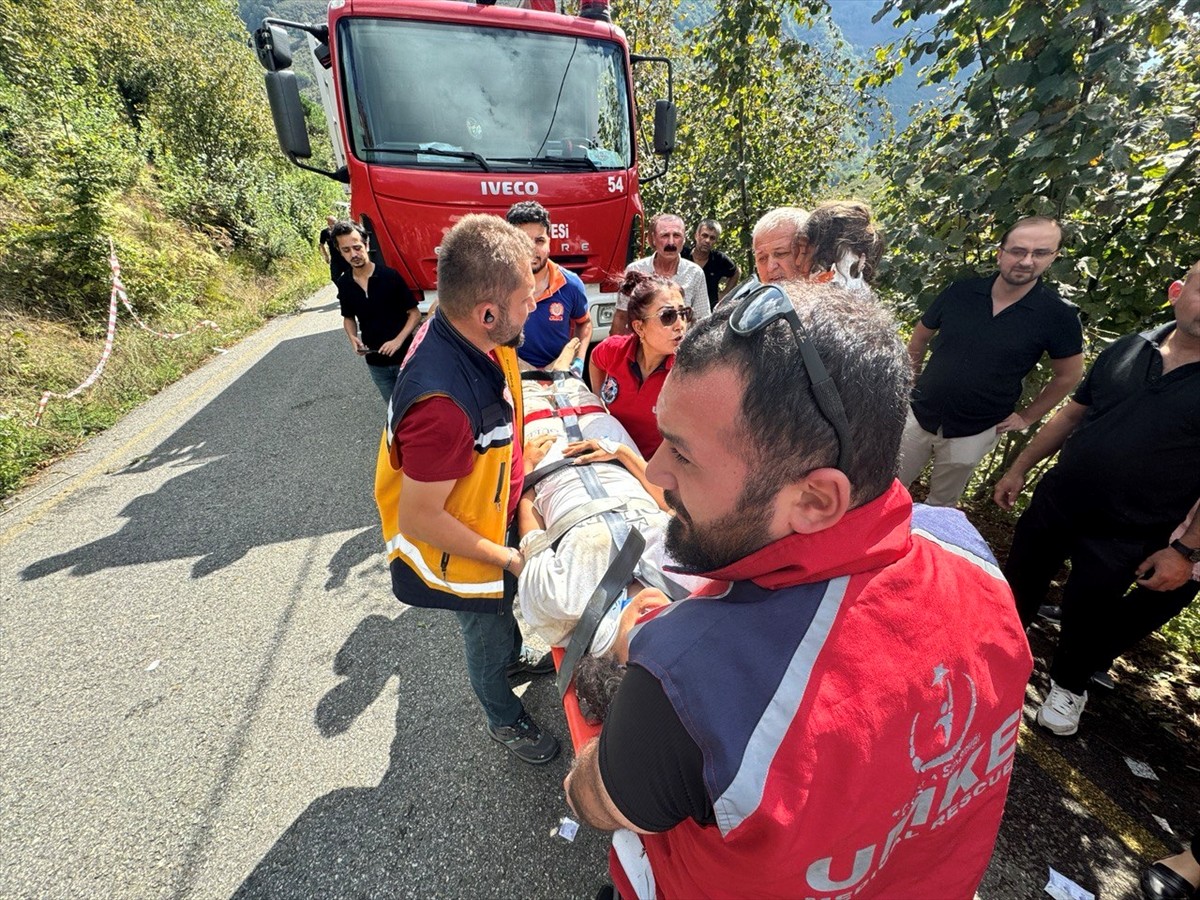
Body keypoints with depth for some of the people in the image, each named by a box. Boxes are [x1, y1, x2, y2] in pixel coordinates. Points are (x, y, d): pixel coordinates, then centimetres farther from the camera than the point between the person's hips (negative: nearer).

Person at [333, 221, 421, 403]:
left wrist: (398, 340, -22)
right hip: (375, 362, 4)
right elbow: (348, 317, 14)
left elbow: (415, 314, -10)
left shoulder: (390, 276, -14)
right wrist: (353, 338, -7)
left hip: (404, 356, -4)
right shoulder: (343, 283, -1)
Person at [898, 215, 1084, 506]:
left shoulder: (1058, 316, -10)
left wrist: (1027, 417, 3)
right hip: (918, 415, 1)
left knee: (941, 505, 19)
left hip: (973, 434, -1)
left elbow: (1068, 375, 4)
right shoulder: (961, 292, -7)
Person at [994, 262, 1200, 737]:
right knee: (1018, 585, 18)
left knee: (1087, 616, 15)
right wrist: (1019, 469, 9)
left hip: (1123, 538, -3)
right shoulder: (1127, 350, -2)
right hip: (1053, 505, 3)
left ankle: (1068, 685, 42)